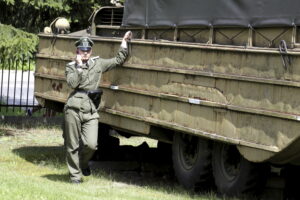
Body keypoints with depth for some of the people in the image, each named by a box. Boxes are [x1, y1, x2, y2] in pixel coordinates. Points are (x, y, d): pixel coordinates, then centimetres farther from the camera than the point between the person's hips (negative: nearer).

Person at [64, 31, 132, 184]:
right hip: (73, 109, -2)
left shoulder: (98, 64, 16)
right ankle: (75, 174, 14)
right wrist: (79, 66, -5)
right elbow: (72, 83, -9)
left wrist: (124, 43, 19)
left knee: (91, 144, -11)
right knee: (72, 145, 2)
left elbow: (118, 60, 21)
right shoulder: (71, 67, 8)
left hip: (91, 111, 2)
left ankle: (83, 163, 20)